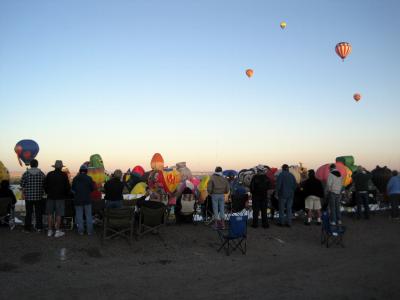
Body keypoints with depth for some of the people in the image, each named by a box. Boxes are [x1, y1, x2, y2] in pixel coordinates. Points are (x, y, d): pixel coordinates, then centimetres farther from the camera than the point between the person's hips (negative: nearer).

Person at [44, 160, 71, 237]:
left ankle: (50, 231, 12)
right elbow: (68, 187, -4)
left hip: (50, 196, 3)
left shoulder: (49, 174, 2)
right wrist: (67, 195, 12)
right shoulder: (64, 175, -6)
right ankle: (57, 231, 3)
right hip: (60, 197, -3)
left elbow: (45, 185, 6)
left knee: (50, 214, 8)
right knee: (58, 214, 2)